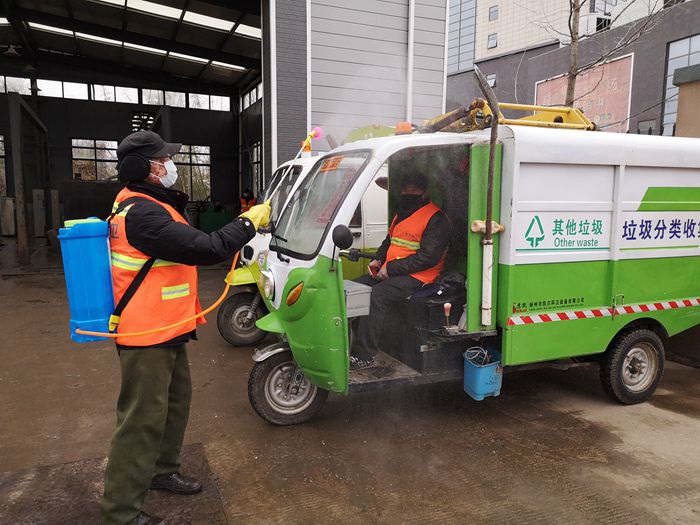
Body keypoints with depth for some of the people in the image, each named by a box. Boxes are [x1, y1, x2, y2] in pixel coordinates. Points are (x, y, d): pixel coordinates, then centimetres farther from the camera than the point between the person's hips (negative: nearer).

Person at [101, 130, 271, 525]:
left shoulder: (144, 204, 12)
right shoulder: (142, 214, -25)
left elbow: (184, 242, 11)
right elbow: (205, 249, -29)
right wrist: (249, 222, -16)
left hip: (165, 329, 11)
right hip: (148, 335, -11)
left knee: (176, 401, 22)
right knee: (143, 419, 0)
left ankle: (162, 470, 41)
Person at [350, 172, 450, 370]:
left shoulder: (436, 219, -10)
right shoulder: (401, 213, 20)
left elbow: (428, 257, -19)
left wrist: (391, 268, -19)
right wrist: (379, 260, 10)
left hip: (416, 276, -9)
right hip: (389, 271, 9)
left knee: (375, 297, -29)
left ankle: (364, 356, -24)